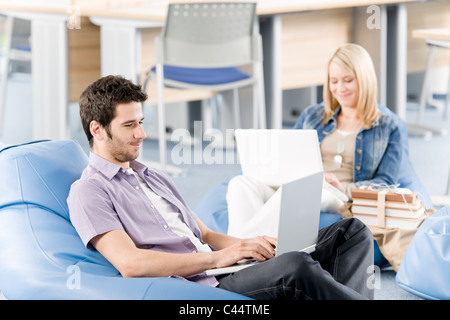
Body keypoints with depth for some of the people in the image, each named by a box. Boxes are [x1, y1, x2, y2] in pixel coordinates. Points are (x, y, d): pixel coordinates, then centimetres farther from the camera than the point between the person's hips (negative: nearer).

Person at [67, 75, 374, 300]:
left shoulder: (156, 178, 29)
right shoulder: (89, 191, 1)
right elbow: (130, 262, -14)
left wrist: (245, 245, 2)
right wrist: (217, 257, -16)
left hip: (222, 275, 9)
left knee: (352, 231, -4)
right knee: (294, 267, -37)